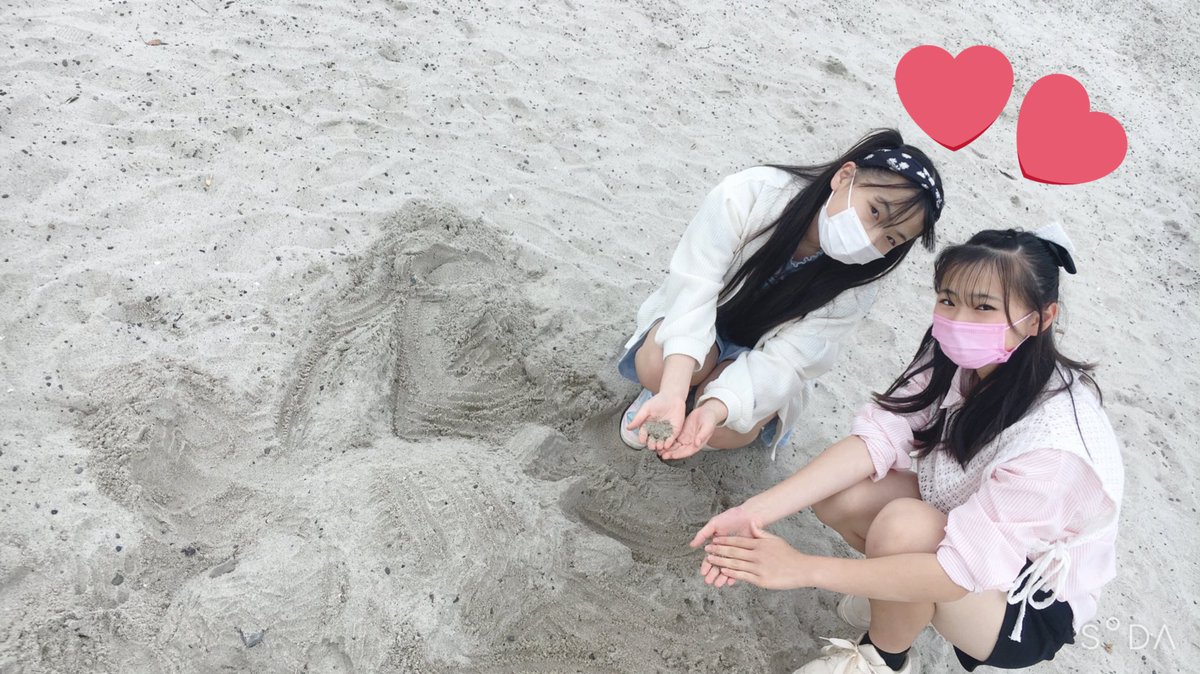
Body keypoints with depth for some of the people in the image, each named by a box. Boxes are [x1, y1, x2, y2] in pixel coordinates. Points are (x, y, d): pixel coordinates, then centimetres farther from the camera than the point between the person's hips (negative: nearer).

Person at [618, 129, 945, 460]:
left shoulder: (854, 290, -23)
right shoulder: (749, 194, -31)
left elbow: (782, 360, -28)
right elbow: (694, 289, -34)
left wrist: (716, 409, -48)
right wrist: (674, 393, -48)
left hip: (757, 356, 1)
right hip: (697, 323, -1)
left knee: (730, 431, -29)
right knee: (657, 366, -34)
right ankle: (663, 394, 3)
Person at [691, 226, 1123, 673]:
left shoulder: (1052, 439, -35)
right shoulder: (957, 358, -15)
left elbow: (961, 572, -35)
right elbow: (877, 438, -21)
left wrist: (803, 569, -36)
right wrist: (758, 511, -33)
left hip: (1035, 606, -6)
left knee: (902, 524, -33)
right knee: (834, 494, -16)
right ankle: (901, 591, 11)